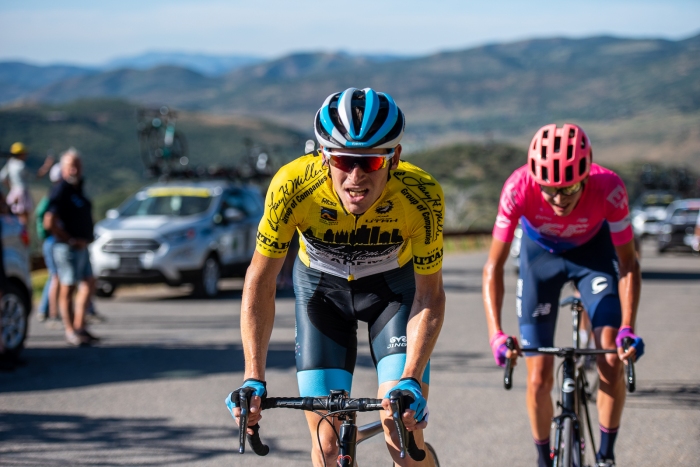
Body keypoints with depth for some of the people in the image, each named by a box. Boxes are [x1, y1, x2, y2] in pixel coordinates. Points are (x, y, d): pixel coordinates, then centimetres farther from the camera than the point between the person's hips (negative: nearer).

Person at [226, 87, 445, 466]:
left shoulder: (421, 196, -34)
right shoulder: (293, 186, -34)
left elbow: (429, 296, -23)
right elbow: (260, 282, -23)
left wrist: (411, 381, -36)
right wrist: (253, 379, -31)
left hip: (394, 285, -1)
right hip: (322, 286, 1)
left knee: (403, 436, -15)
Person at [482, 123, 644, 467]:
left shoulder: (609, 189, -35)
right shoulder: (519, 188, -36)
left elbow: (628, 265, -23)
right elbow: (494, 266, -30)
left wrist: (627, 329, -35)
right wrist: (496, 334, -41)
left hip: (593, 251, 0)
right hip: (540, 254, 0)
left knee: (613, 363, -16)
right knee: (539, 379, -4)